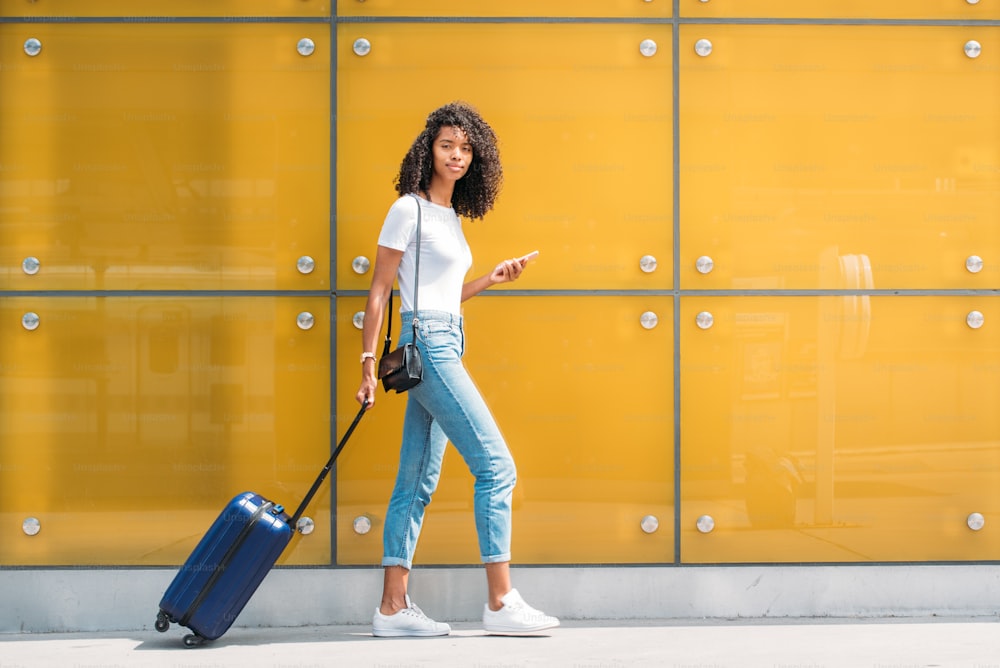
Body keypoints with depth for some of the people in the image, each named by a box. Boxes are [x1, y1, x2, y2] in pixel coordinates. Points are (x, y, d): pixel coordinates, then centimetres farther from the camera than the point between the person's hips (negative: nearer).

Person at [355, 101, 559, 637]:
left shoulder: (450, 215, 17)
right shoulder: (408, 210, -6)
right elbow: (379, 292, -8)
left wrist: (494, 277, 14)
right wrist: (368, 363, -12)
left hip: (446, 348, 9)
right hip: (428, 345, -9)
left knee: (417, 483, 7)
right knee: (496, 465, -10)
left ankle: (393, 608, 10)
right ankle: (500, 603, -7)